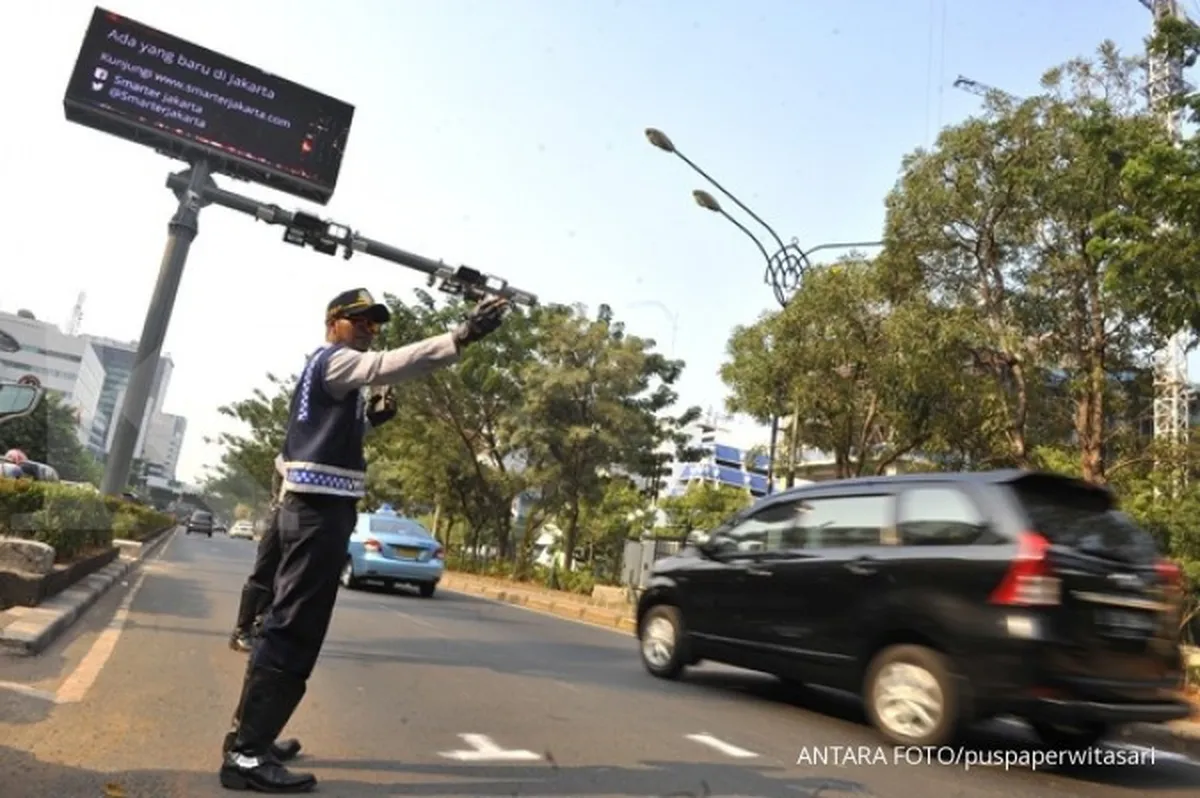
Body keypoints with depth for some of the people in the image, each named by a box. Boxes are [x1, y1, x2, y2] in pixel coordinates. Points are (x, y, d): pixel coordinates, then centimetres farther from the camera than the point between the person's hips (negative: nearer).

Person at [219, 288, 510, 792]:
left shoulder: (322, 366, 23)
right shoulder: (334, 360, -8)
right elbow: (386, 366, -31)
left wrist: (372, 416, 15)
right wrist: (460, 338, -41)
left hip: (310, 508, 11)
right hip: (320, 510, -11)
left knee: (286, 626, 16)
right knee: (294, 631, -9)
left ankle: (249, 732, 27)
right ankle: (247, 754, -4)